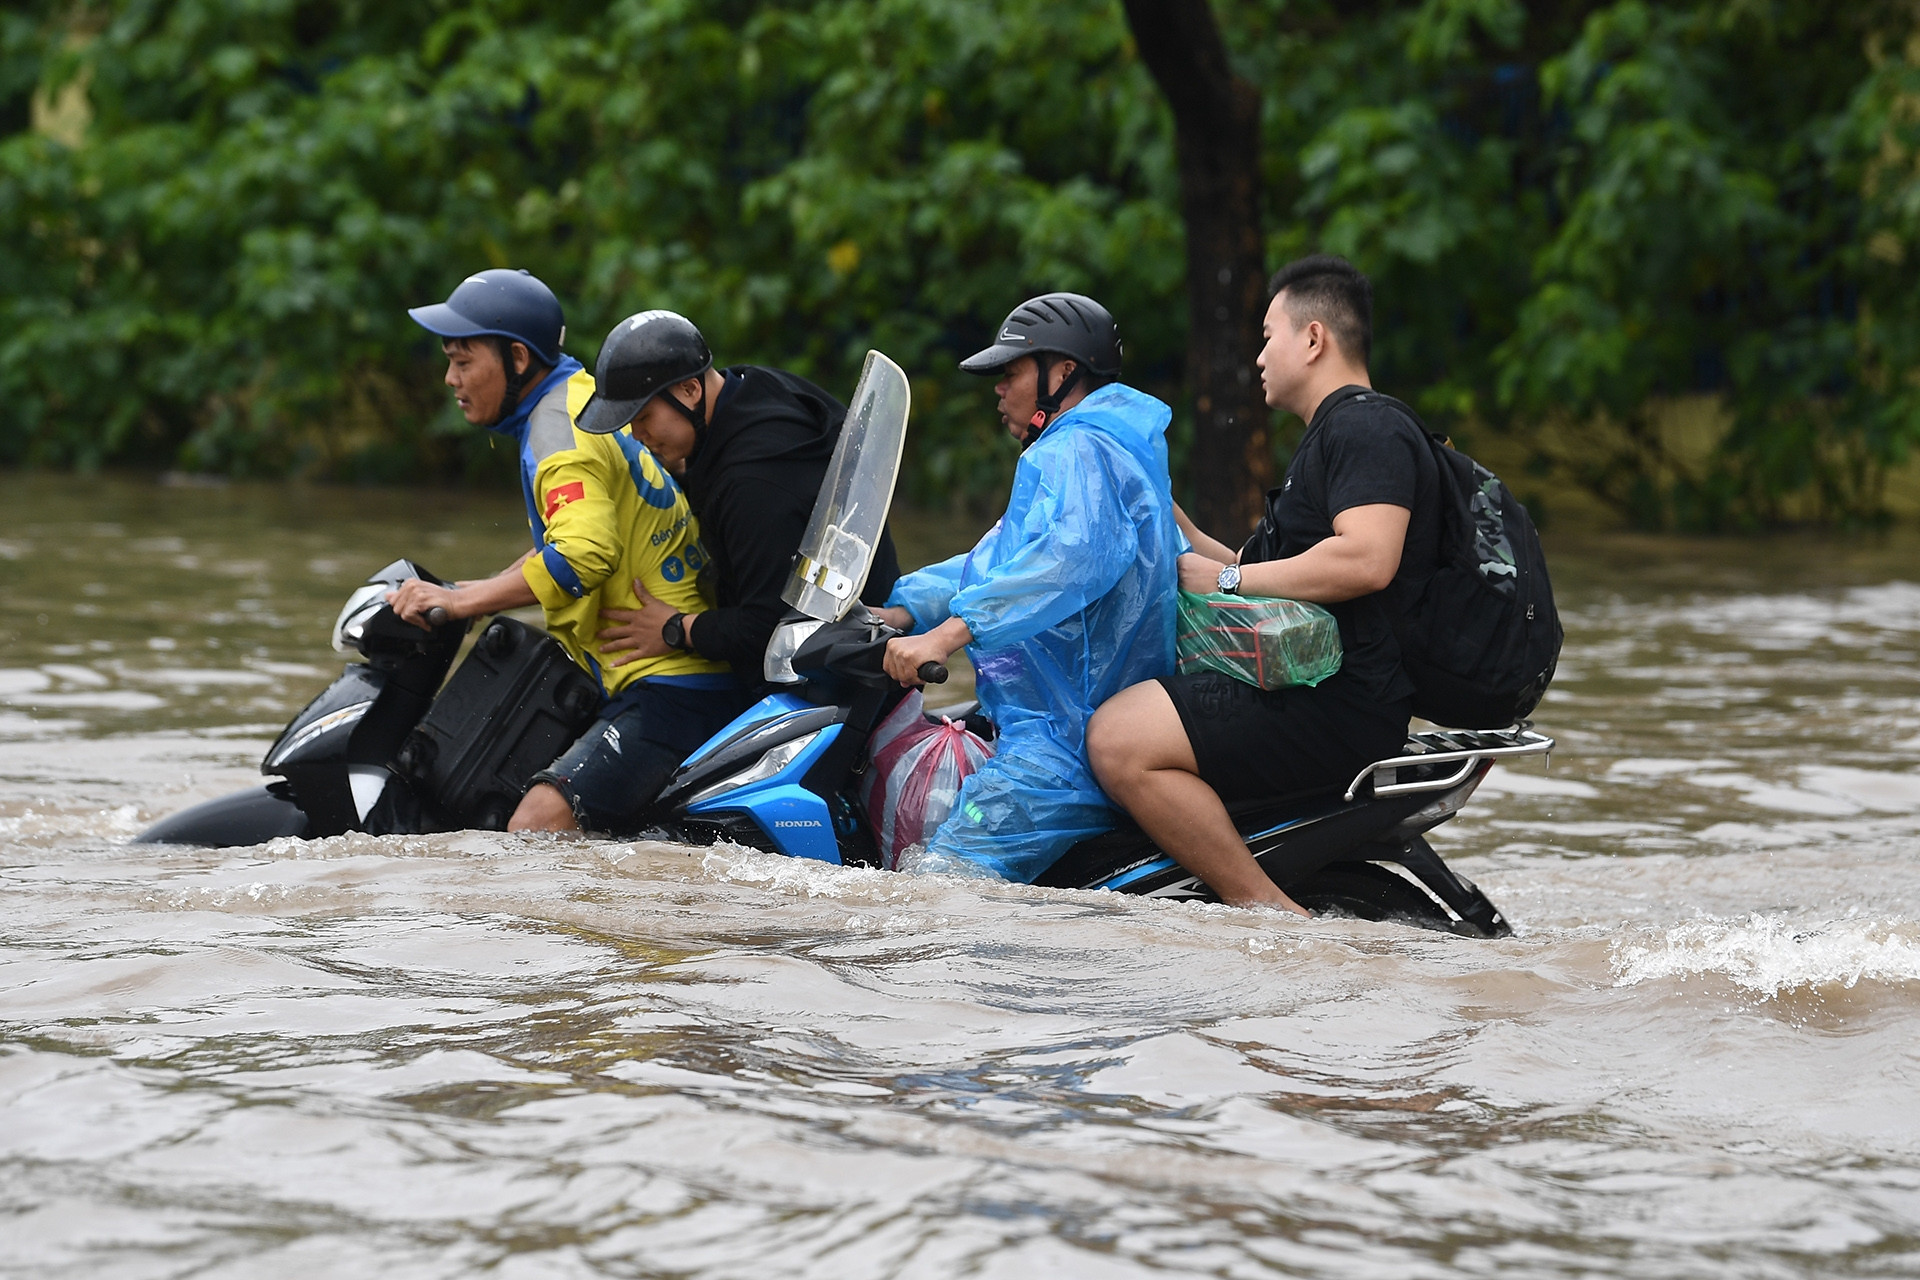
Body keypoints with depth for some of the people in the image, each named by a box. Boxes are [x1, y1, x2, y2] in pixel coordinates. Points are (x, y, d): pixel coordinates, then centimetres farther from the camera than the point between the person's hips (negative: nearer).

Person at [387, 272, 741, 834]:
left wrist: (461, 600, -27)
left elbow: (582, 558, -30)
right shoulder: (580, 395, 18)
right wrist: (480, 591, 25)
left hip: (669, 696, -11)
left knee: (534, 829, -28)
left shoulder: (557, 428, -13)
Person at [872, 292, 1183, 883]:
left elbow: (1074, 555, -31)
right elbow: (999, 559, 28)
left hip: (1069, 743, -12)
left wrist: (948, 633, -37)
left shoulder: (1081, 451, -11)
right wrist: (899, 610, 13)